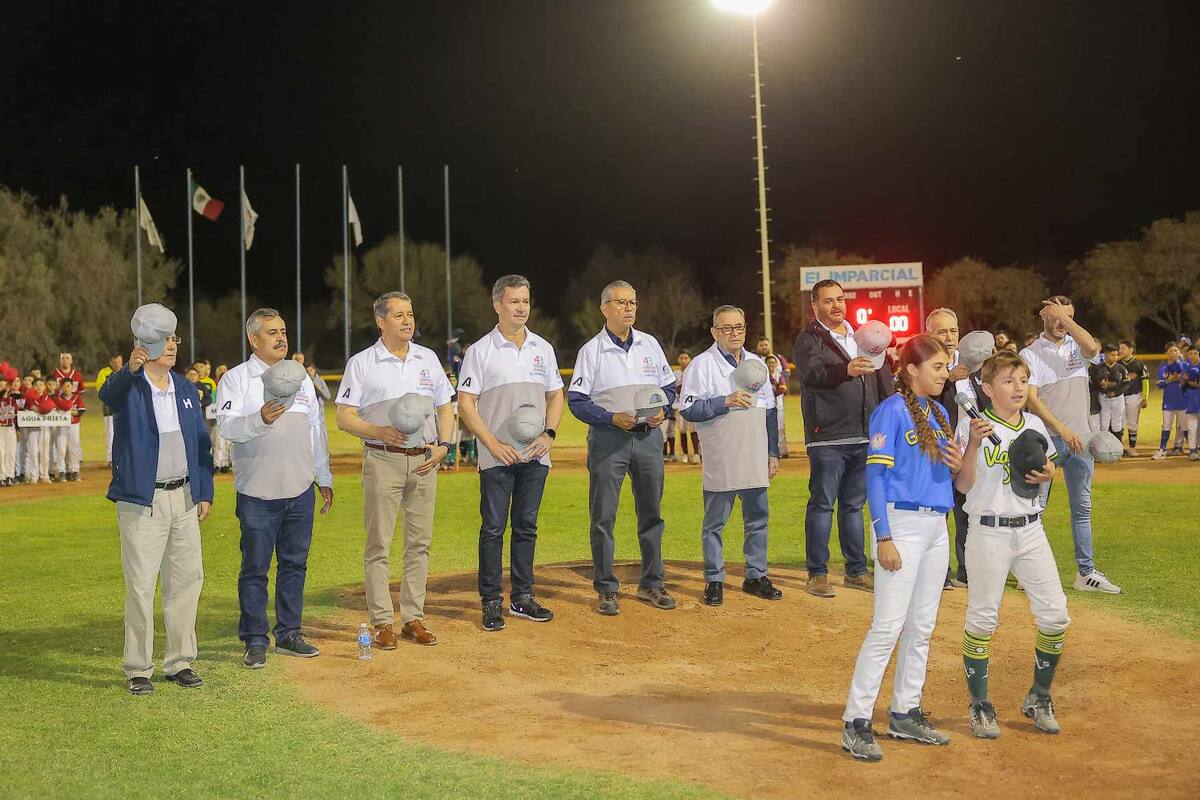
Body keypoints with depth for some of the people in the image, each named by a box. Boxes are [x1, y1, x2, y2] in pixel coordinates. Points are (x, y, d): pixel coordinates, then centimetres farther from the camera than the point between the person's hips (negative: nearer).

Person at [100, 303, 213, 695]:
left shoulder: (187, 390, 12)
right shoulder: (129, 388, -4)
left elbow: (202, 443, 14)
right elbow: (107, 394, -30)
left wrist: (205, 492, 9)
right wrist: (131, 369, -50)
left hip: (184, 498, 5)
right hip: (141, 501, -5)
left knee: (187, 579, 9)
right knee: (141, 586, -2)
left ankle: (180, 662, 22)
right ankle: (138, 670, 9)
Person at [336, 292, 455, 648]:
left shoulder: (428, 359, 12)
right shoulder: (361, 363, 0)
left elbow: (445, 407, 16)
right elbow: (344, 417, -3)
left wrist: (443, 445, -1)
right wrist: (379, 432, -20)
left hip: (424, 460, 4)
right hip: (383, 461, -4)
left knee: (419, 542, 6)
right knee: (379, 543, -3)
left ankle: (413, 618, 14)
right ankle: (383, 621, 3)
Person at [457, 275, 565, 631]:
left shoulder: (543, 348, 11)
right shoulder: (480, 351, -3)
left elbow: (556, 396, 16)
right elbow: (465, 404, -6)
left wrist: (549, 433, -2)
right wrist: (494, 444, -14)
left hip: (535, 454, 4)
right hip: (497, 455, -4)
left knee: (526, 527, 10)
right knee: (493, 528, -1)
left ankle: (522, 598, 18)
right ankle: (491, 602, 6)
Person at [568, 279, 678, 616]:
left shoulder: (650, 344, 10)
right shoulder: (591, 350, -2)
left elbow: (668, 387, 15)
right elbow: (577, 400, -5)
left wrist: (662, 411, -5)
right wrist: (613, 418, -18)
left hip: (648, 436, 4)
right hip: (608, 437, -4)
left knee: (651, 513, 9)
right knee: (603, 517, -2)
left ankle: (651, 583, 20)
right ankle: (606, 589, 7)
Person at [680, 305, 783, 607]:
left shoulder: (757, 363, 15)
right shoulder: (702, 364, -2)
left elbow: (770, 410, 18)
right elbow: (688, 410, -11)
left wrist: (773, 452, 14)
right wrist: (725, 401, -19)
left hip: (755, 460, 5)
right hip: (720, 461, -5)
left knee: (758, 518, 9)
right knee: (715, 522, 1)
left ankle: (756, 576, 19)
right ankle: (714, 580, 10)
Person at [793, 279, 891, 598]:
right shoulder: (809, 340, -4)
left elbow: (882, 381, 20)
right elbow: (812, 372, -25)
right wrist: (846, 370, -43)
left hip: (865, 437, 6)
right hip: (828, 438, -6)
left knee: (853, 505, 14)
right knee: (822, 505, -2)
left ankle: (856, 571, 21)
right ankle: (817, 574, 4)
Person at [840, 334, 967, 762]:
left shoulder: (939, 412, 13)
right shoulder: (892, 410, -10)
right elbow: (875, 474, -14)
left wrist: (957, 463, -4)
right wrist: (884, 538, -19)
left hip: (937, 526, 8)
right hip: (902, 523, -8)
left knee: (922, 626, 12)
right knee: (888, 625, -10)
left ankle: (905, 713, 23)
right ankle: (856, 722, -4)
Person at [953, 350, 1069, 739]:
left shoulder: (1035, 426, 7)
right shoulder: (972, 426, -8)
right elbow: (963, 486, -11)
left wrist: (1047, 474, -1)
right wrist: (973, 445, -24)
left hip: (1031, 531, 5)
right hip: (989, 533, -5)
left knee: (1056, 615, 3)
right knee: (982, 619, 2)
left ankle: (1039, 696, 22)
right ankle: (979, 705, 17)